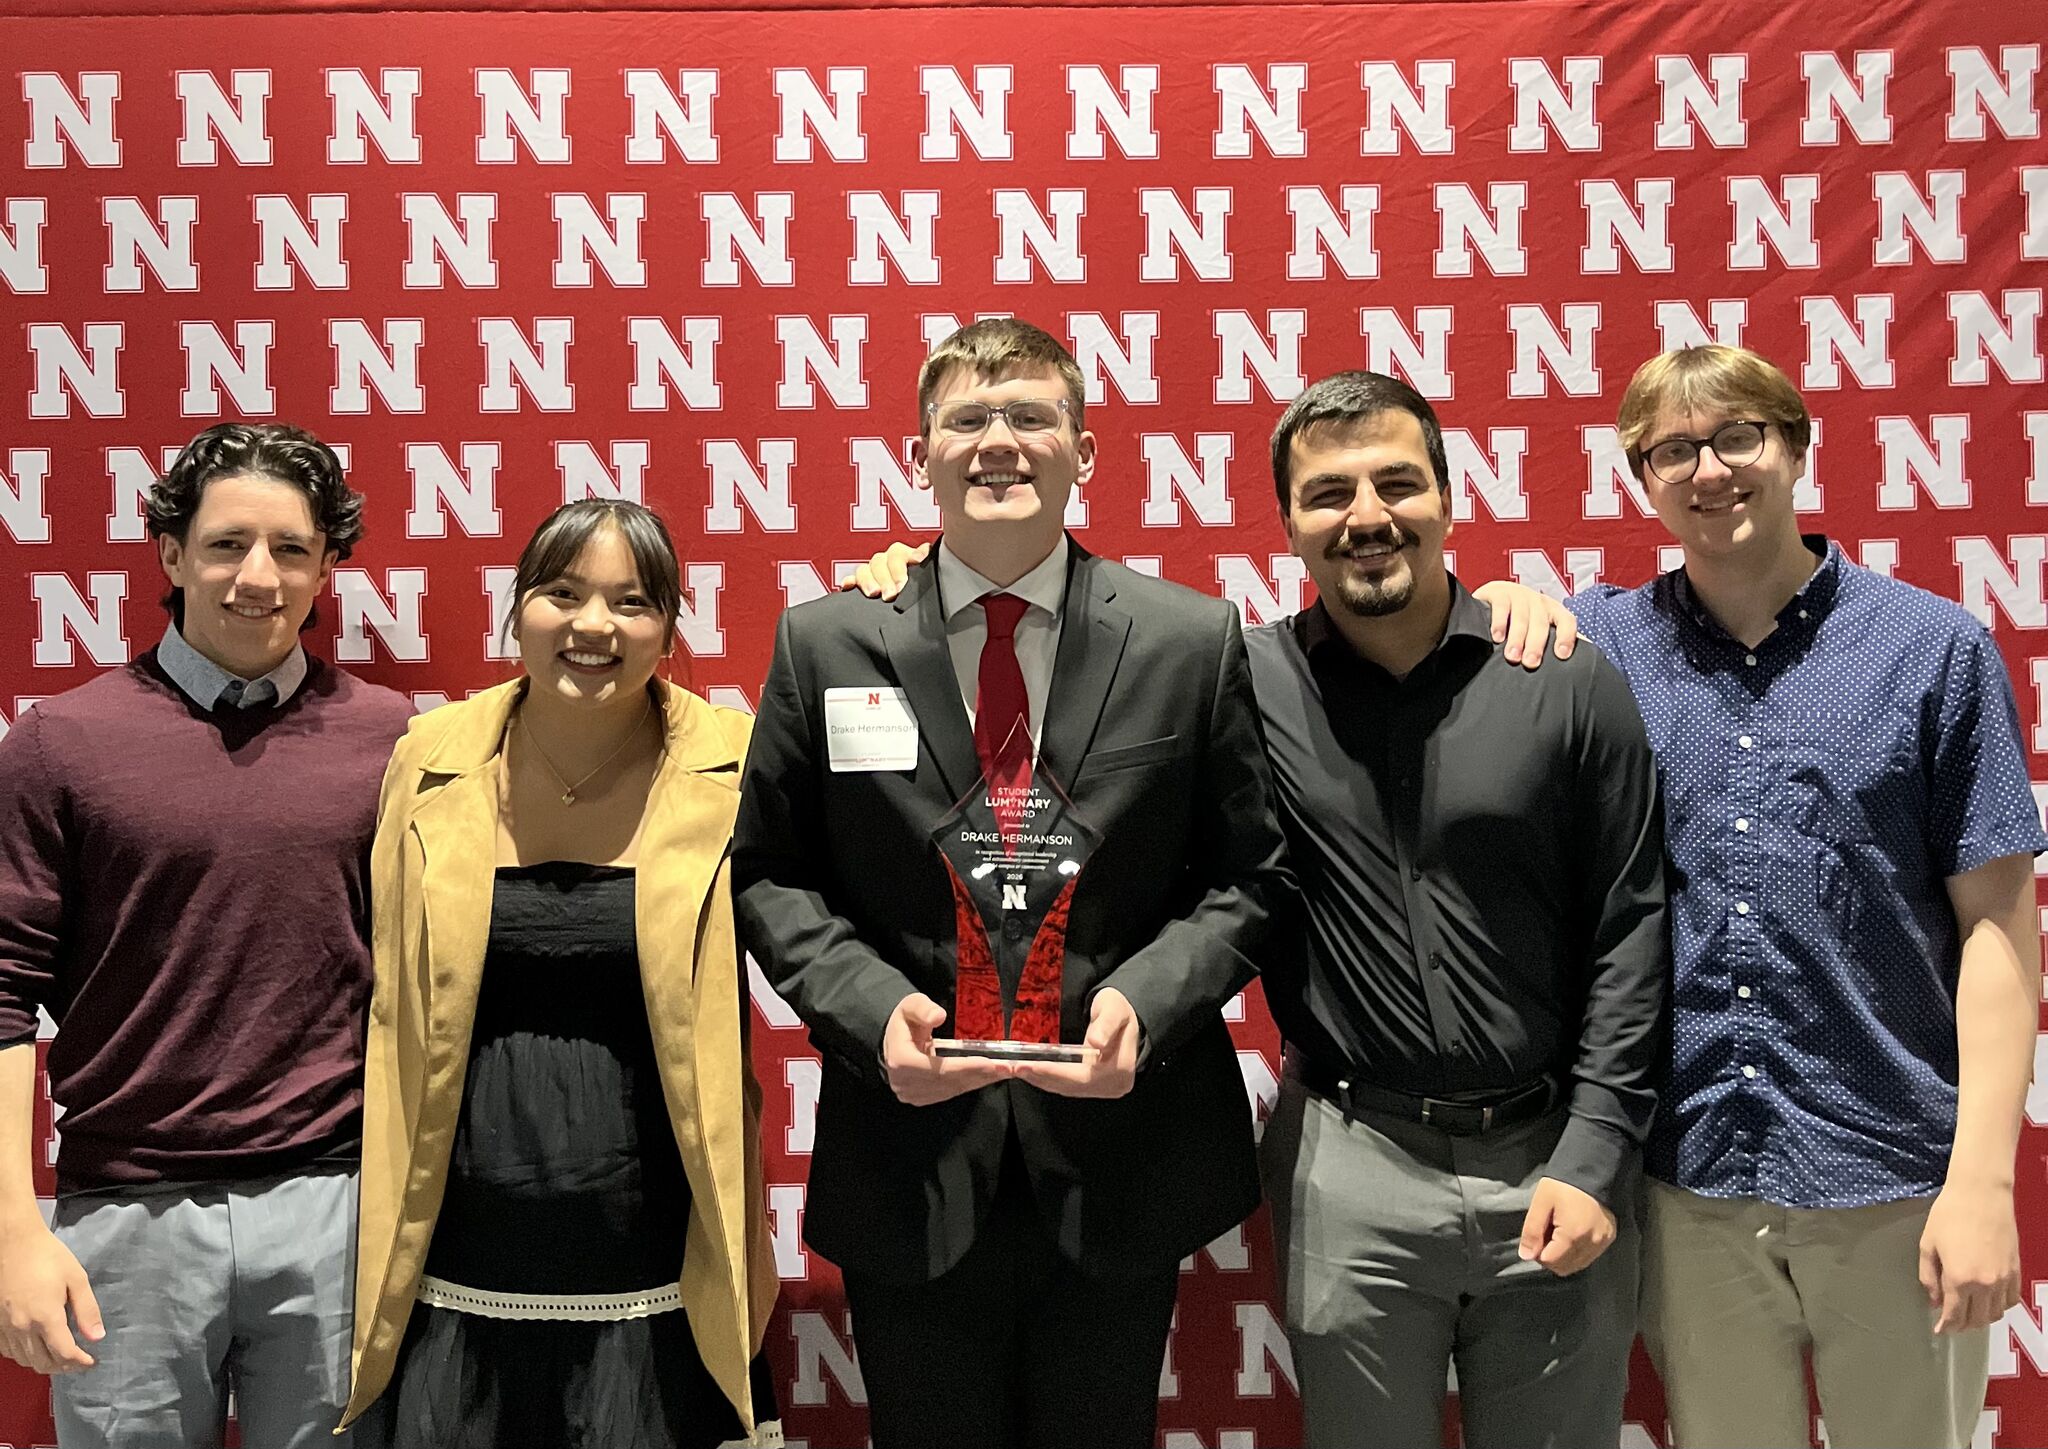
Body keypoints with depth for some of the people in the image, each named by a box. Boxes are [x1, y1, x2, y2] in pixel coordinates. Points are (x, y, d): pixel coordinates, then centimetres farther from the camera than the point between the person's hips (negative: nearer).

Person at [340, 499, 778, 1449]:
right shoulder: (431, 764, 0)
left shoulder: (730, 774, -5)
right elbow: (390, 1015, 9)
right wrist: (372, 1246, 10)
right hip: (449, 1288, 2)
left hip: (652, 1299, -1)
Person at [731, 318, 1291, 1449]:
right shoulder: (824, 645, -1)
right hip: (910, 1160, 0)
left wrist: (1143, 1003, -15)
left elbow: (1248, 877, 2)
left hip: (1122, 1158, 0)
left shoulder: (1194, 642, -2)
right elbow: (769, 877, 3)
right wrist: (872, 1005, -14)